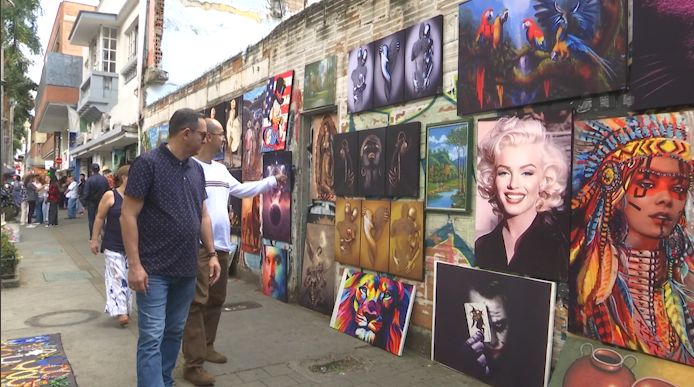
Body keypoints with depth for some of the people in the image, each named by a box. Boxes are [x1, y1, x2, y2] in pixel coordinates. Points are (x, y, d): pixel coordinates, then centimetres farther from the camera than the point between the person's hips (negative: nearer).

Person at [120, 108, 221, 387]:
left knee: (174, 333, 16)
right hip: (154, 270, -6)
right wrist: (135, 265, -17)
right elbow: (128, 216, -12)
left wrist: (211, 254, 12)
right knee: (152, 337, -3)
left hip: (186, 269, 7)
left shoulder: (196, 169, 10)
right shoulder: (147, 163, -10)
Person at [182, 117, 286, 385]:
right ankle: (193, 365, 0)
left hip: (221, 244, 9)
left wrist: (272, 181, 31)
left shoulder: (221, 170, 15)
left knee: (216, 300, 17)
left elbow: (242, 190, 28)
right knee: (197, 302, -7)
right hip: (197, 246, -9)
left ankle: (206, 347, 33)